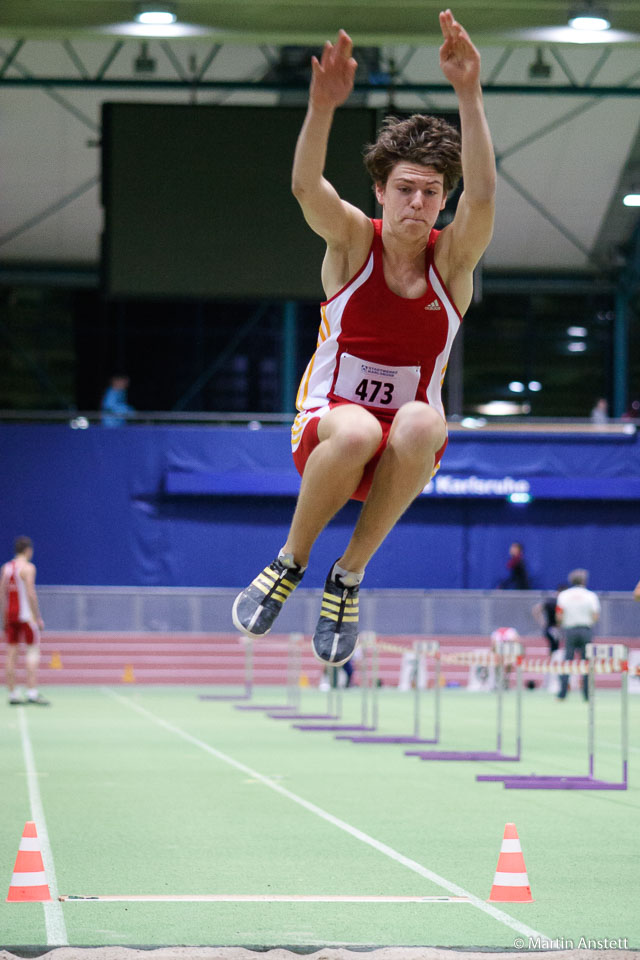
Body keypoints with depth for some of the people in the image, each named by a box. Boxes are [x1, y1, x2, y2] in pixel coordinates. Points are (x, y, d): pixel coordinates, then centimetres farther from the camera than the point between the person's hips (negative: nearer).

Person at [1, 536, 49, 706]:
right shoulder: (27, 568, -9)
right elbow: (31, 594, -15)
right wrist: (38, 618, -11)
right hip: (25, 614, -6)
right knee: (33, 651, -3)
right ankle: (32, 692, -12)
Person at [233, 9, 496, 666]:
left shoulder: (453, 257, -3)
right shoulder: (353, 241, -4)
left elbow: (482, 195, -24)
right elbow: (306, 186, -25)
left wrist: (469, 95, -38)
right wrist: (323, 107, -45)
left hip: (407, 451, 1)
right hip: (328, 424, -1)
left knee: (423, 422, -36)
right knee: (358, 432, -38)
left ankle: (349, 577, -18)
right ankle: (291, 561, -11)